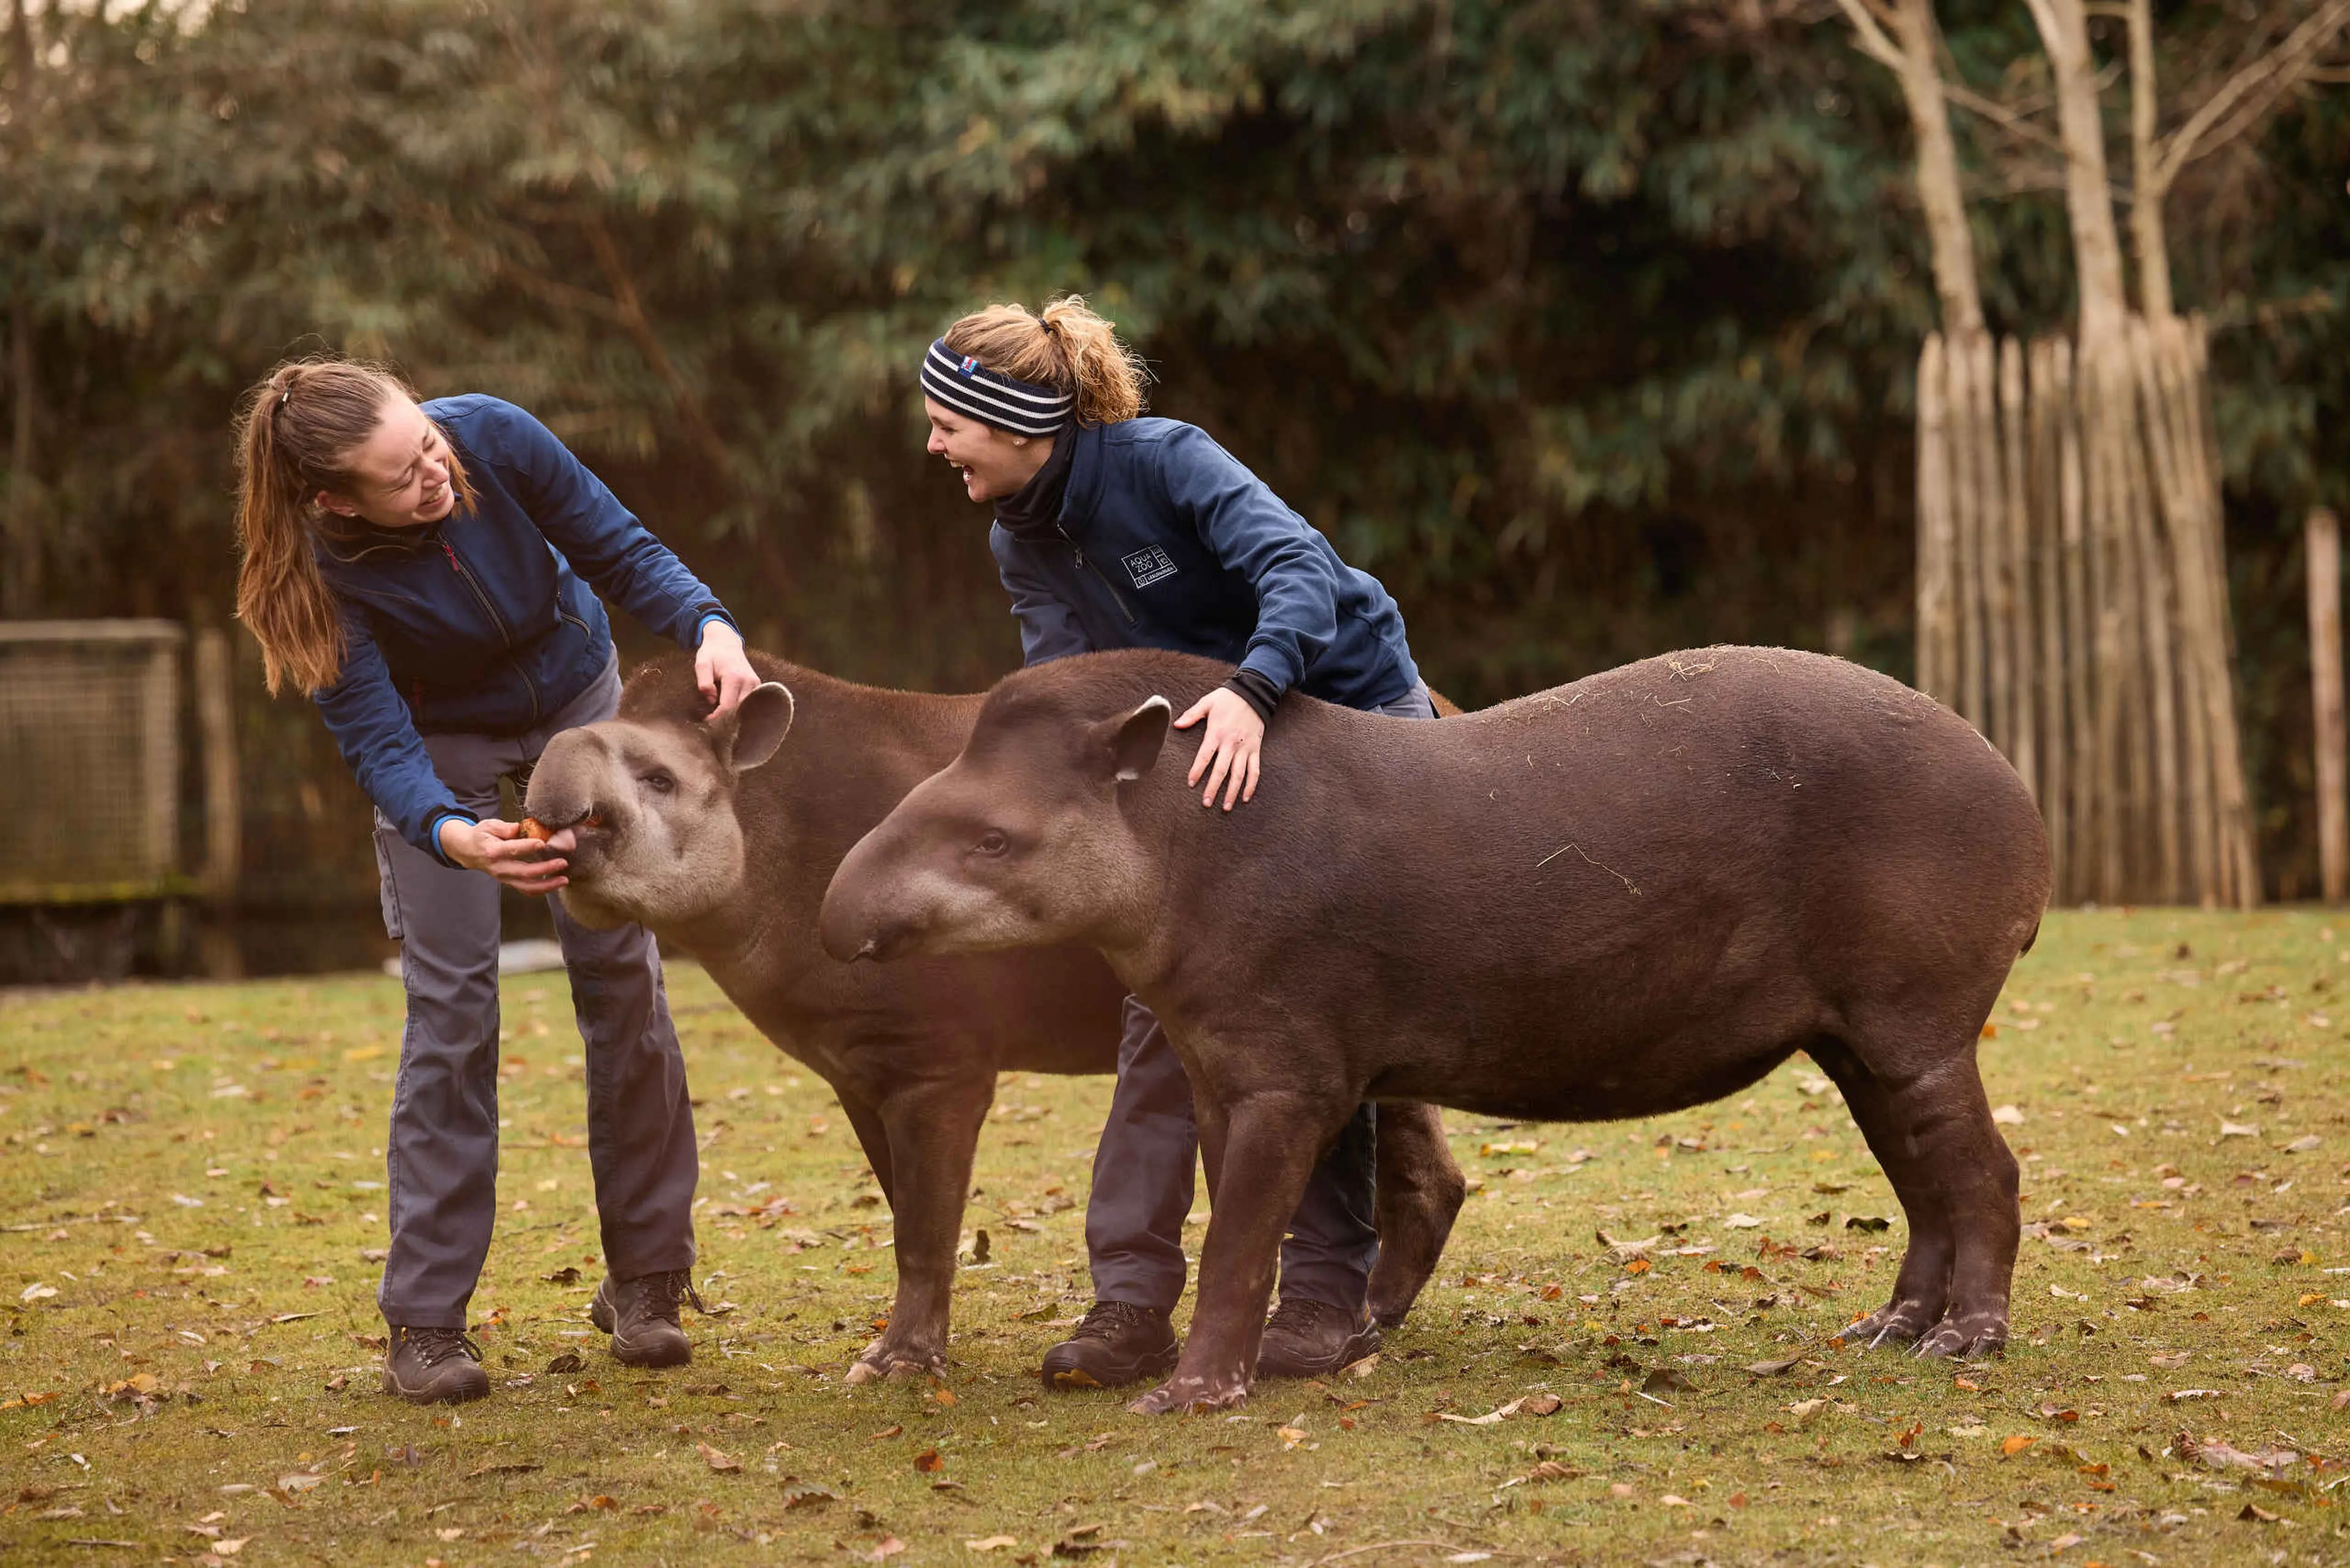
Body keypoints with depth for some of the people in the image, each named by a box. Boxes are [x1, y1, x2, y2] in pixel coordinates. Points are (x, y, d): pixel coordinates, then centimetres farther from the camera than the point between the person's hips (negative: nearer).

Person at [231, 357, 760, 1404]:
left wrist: (709, 627, -37)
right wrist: (453, 837, -53)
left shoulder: (493, 436, -30)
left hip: (575, 698, 2)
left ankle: (644, 1280, 10)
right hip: (442, 747, -2)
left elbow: (624, 553, -18)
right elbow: (377, 746, -33)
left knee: (622, 973, -2)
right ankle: (424, 1323, -2)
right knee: (451, 1002, -9)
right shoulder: (325, 572, -33)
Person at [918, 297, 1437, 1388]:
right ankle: (1132, 1302, -7)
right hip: (1216, 739, 6)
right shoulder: (1022, 545, 0)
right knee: (1164, 1000, -6)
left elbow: (1298, 567, -35)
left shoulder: (1162, 460, -23)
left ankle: (1328, 1298, -2)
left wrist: (1252, 692, -51)